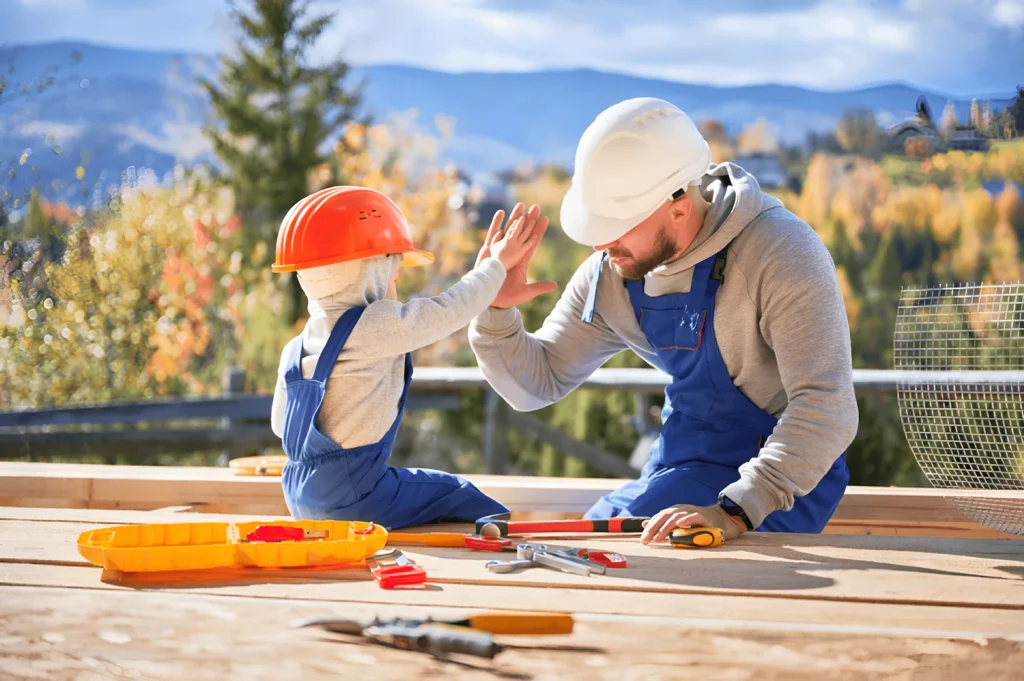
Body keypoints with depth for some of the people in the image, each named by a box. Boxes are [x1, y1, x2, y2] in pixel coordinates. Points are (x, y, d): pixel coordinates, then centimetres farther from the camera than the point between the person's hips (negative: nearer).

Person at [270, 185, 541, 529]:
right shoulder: (379, 326, -13)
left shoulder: (296, 348, 10)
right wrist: (496, 264, 9)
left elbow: (278, 422, 18)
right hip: (353, 495, -8)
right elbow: (450, 310, -6)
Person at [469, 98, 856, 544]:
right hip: (682, 467, 7)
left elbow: (825, 409, -32)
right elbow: (536, 384, 8)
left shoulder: (781, 252, -23)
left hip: (781, 476, -7)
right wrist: (497, 311, -13)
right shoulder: (612, 273, -2)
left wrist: (734, 512, -43)